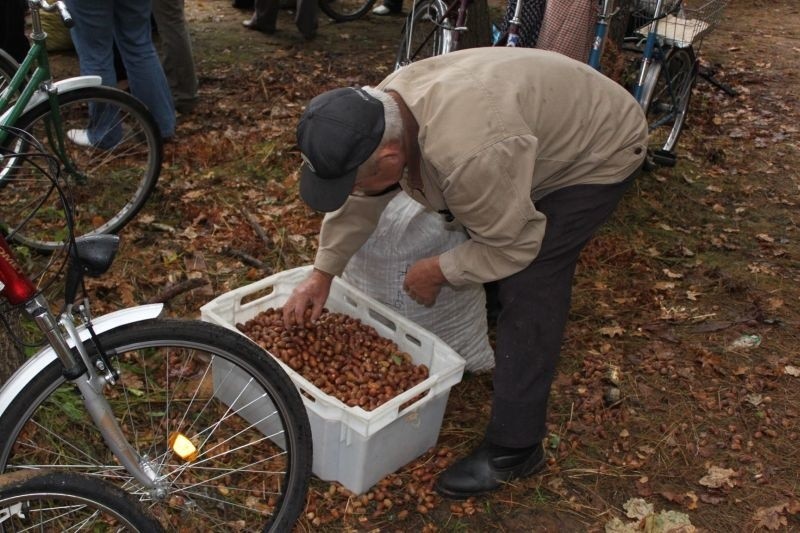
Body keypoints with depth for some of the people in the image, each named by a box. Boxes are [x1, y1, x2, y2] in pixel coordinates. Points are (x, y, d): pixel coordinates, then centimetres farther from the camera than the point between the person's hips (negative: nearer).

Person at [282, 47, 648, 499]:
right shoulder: (380, 115, -14)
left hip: (598, 147, -8)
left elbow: (512, 247, -27)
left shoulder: (469, 156, -41)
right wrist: (322, 274, 4)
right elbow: (358, 202, 2)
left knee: (528, 284, -14)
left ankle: (514, 449, -4)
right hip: (544, 123, 9)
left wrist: (436, 272, -15)